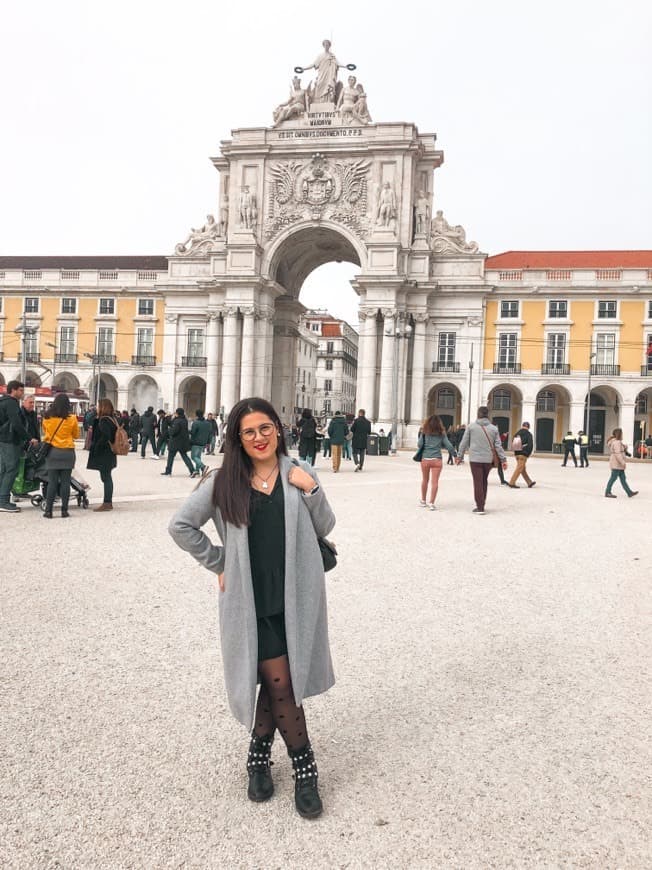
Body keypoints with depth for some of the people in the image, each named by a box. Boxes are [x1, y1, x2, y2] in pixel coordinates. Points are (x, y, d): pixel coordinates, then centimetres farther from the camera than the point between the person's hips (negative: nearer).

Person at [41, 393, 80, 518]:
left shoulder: (47, 418, -2)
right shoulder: (71, 418, -7)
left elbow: (45, 432, 14)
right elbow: (76, 434, 5)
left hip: (52, 451, 1)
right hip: (67, 452, -1)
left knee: (52, 482, 5)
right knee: (65, 482, 3)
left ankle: (48, 510, 4)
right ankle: (64, 511, 5)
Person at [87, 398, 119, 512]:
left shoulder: (103, 420, -16)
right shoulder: (112, 419, 12)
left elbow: (105, 437, -26)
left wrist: (96, 448, -17)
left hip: (103, 454, -10)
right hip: (109, 454, 10)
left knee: (105, 478, -5)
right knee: (107, 478, 14)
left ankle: (107, 503, -2)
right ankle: (108, 502, 21)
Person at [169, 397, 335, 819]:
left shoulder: (299, 472, 4)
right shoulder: (224, 482, -1)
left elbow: (325, 528, 7)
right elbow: (181, 525, 4)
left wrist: (311, 492, -10)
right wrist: (219, 564, 2)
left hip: (297, 596, 2)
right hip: (251, 599, -1)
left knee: (278, 680, 8)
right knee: (279, 682, -1)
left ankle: (259, 755, 33)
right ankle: (305, 770, 19)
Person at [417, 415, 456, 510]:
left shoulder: (424, 432, 2)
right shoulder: (441, 433, 5)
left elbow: (419, 444, -1)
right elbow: (448, 445, 2)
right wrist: (455, 455, 11)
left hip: (425, 459, 1)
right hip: (437, 460, -1)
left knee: (425, 480, 15)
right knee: (435, 481, 0)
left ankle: (423, 501, 27)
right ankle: (431, 503, -4)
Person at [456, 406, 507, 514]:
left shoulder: (471, 427, -2)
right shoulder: (493, 428, 4)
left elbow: (464, 443, 1)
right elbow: (498, 445, 3)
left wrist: (460, 457, 10)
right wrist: (503, 459, 7)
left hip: (475, 459, -3)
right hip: (488, 460, 3)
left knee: (478, 482, -1)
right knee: (484, 482, 16)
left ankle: (480, 507, -3)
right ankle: (481, 505, 22)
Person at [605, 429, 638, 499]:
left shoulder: (616, 442, 16)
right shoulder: (617, 442, -17)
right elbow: (617, 454, -24)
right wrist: (623, 462, -23)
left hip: (619, 465, 11)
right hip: (616, 464, -11)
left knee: (623, 479, 12)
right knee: (613, 478, -4)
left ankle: (629, 493, 17)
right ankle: (607, 493, 4)